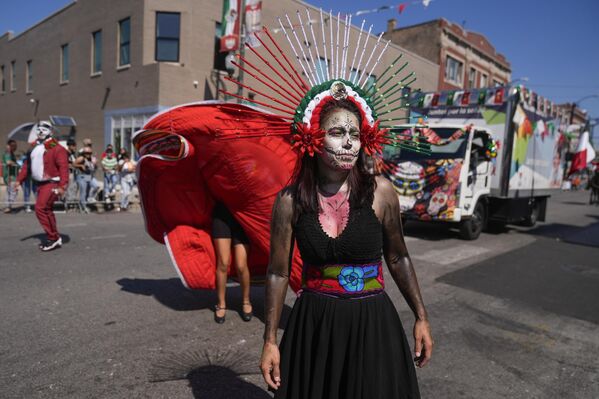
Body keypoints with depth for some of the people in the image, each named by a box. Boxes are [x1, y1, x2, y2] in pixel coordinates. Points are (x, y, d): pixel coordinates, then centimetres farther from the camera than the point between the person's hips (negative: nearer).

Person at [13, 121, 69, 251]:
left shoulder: (57, 149, -12)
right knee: (46, 211, 11)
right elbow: (27, 165, 21)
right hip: (40, 184, 9)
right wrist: (19, 180, 17)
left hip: (51, 184, -9)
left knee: (41, 208, -17)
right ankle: (54, 238, 20)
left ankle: (54, 238, -8)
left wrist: (62, 186, -27)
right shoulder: (36, 148, 16)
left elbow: (63, 167, -20)